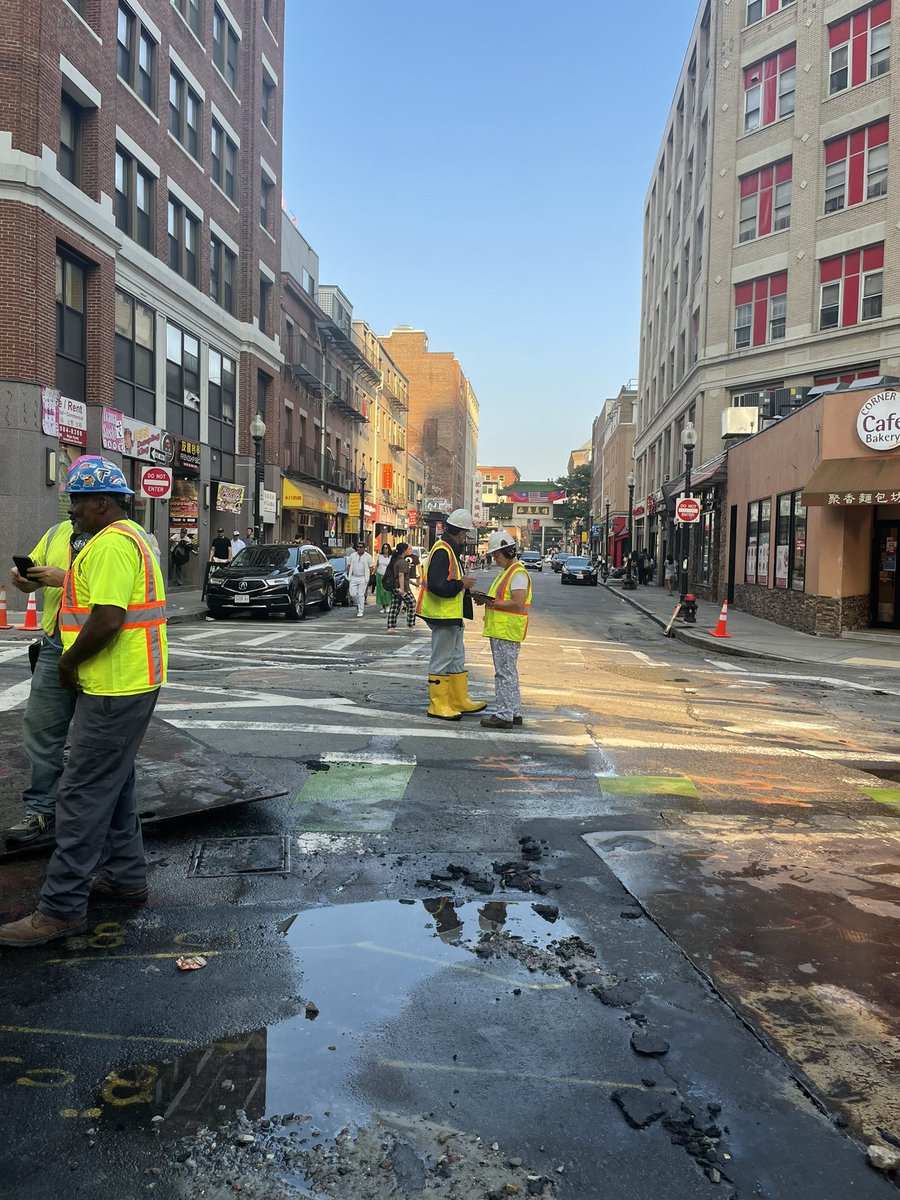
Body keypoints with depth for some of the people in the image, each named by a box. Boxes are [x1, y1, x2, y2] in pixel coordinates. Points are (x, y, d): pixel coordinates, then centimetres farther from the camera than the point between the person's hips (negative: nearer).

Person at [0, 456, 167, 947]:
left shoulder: (112, 543, -18)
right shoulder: (131, 537, 17)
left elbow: (107, 618, -26)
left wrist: (70, 660, -12)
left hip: (114, 690, -11)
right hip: (128, 684, 11)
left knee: (85, 795, -5)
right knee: (114, 784, 19)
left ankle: (61, 908, 3)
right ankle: (125, 878, 30)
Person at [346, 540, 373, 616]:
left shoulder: (368, 556, 0)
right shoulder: (352, 555, 8)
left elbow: (371, 567, 2)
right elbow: (349, 565, 13)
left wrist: (368, 576, -5)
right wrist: (349, 575, 6)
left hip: (363, 578, -3)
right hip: (353, 578, 3)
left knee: (361, 595, -4)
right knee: (353, 594, -1)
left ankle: (360, 611, 3)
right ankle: (358, 604, 28)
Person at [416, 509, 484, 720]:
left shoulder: (449, 550, 14)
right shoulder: (442, 551, -19)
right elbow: (437, 585, -29)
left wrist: (467, 590, 9)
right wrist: (461, 583, -17)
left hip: (452, 615, 11)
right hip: (443, 615, -11)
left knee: (457, 658, 17)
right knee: (441, 661, -1)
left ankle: (460, 701, 27)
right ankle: (437, 705, 8)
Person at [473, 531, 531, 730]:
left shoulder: (518, 573, -14)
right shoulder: (506, 572, 19)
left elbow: (518, 603, -23)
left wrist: (492, 603, -18)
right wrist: (487, 598, 7)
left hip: (507, 632, -11)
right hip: (500, 630, 11)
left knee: (505, 673, -7)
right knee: (508, 672, 15)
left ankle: (504, 715, -3)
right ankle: (514, 712, 23)